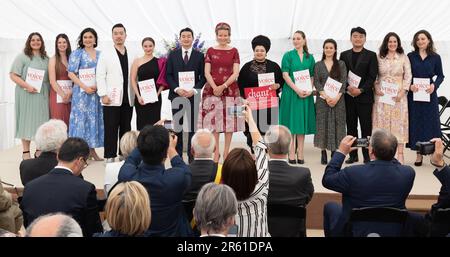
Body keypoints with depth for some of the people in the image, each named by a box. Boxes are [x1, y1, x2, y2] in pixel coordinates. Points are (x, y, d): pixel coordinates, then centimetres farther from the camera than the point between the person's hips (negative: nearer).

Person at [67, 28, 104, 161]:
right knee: (81, 118, -4)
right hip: (81, 91, -4)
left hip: (96, 92, 4)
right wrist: (85, 87, -14)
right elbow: (71, 73, -6)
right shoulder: (77, 53, 0)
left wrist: (98, 86, -6)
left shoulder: (99, 54, 12)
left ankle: (92, 150, 15)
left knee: (94, 118, 7)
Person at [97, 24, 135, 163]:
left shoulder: (131, 55, 11)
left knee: (126, 128, 9)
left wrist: (136, 95, 4)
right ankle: (110, 157, 5)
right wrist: (103, 95, -10)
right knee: (111, 129, -1)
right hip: (112, 99, -3)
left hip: (128, 99, 4)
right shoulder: (106, 54, 2)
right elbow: (100, 76, -2)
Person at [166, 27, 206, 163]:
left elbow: (203, 77, 2)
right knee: (177, 126, 4)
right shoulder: (173, 55, 8)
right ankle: (177, 155, 10)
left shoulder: (199, 55, 5)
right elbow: (168, 75, 4)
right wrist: (176, 89, -11)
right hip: (176, 95, 1)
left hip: (193, 95, -1)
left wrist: (194, 90, -12)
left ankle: (192, 156, 7)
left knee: (192, 126, 2)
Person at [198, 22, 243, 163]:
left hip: (230, 90, 0)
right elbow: (207, 73, 2)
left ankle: (226, 152, 10)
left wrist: (223, 86, -13)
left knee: (229, 120, 1)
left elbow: (235, 73, -1)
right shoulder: (210, 51, 7)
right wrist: (215, 87, -13)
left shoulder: (233, 51, 6)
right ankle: (216, 152, 7)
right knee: (213, 120, -1)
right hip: (212, 90, 0)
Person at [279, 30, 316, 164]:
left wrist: (309, 90, -8)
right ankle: (291, 154, 1)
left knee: (302, 122, 4)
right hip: (291, 92, -3)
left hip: (306, 94, 3)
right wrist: (297, 90, -16)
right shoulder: (288, 55, 2)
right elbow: (285, 75, -6)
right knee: (291, 122, -3)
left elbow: (312, 76, 10)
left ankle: (300, 153, 9)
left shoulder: (309, 57, 12)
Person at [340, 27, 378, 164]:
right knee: (351, 126, 5)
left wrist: (361, 90, -13)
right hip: (348, 96, 3)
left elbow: (372, 76, -3)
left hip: (365, 96, -2)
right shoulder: (344, 55, 12)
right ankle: (353, 155, 12)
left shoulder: (371, 55, 4)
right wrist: (348, 87, -10)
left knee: (366, 126, -1)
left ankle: (367, 155, 4)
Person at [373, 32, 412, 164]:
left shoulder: (403, 58, 4)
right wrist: (376, 88, -6)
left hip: (398, 95, -1)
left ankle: (400, 153, 1)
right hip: (382, 95, 1)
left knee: (398, 121, -1)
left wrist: (402, 92, -10)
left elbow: (408, 76, 1)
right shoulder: (379, 58, 6)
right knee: (382, 121, 1)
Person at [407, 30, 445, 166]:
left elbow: (440, 75, 6)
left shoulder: (435, 57, 3)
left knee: (430, 122, 2)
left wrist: (434, 85, -12)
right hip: (414, 94, 1)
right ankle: (419, 153, 10)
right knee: (416, 123, 3)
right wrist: (410, 85, -14)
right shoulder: (410, 56, 4)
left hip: (429, 94, -1)